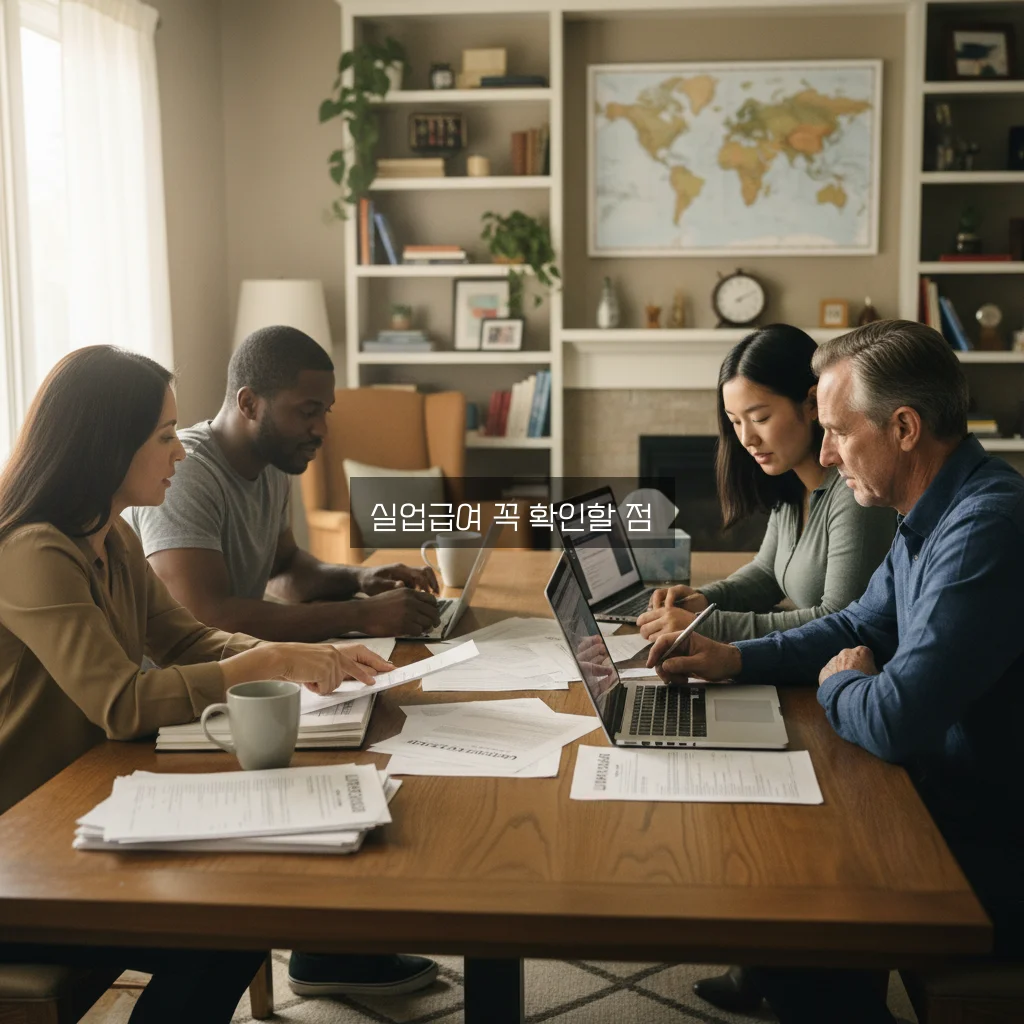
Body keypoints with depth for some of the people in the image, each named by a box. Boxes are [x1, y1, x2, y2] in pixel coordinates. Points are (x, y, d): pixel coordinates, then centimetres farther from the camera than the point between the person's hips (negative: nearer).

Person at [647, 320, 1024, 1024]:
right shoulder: (935, 517, 5)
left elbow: (896, 722, -32)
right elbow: (860, 627, 18)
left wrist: (837, 685, -9)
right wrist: (734, 659, 3)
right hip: (953, 806, 9)